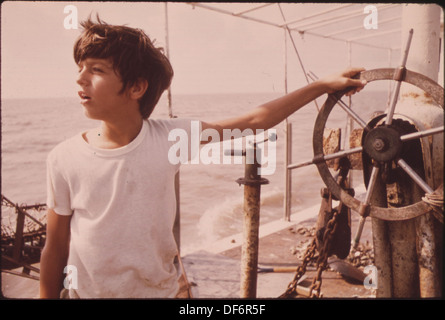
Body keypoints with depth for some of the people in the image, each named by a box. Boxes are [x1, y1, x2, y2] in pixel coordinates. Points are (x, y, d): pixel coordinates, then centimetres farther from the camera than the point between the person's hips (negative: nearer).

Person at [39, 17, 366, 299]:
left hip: (160, 289, 1)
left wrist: (323, 85, -8)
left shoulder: (171, 137, -14)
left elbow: (254, 121, -11)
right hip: (86, 291, 0)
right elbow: (55, 249, -5)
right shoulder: (65, 159, -15)